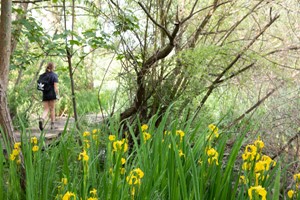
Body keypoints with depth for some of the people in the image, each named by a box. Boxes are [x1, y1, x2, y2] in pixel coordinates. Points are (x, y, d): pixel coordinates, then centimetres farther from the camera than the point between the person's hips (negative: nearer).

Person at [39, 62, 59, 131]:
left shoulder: (42, 75, 8)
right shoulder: (54, 75, -6)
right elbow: (56, 86, -11)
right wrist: (58, 95, -6)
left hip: (44, 95, 4)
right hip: (52, 94, -3)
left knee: (46, 109, 7)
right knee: (52, 109, 9)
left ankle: (42, 119, -22)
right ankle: (52, 124, 13)